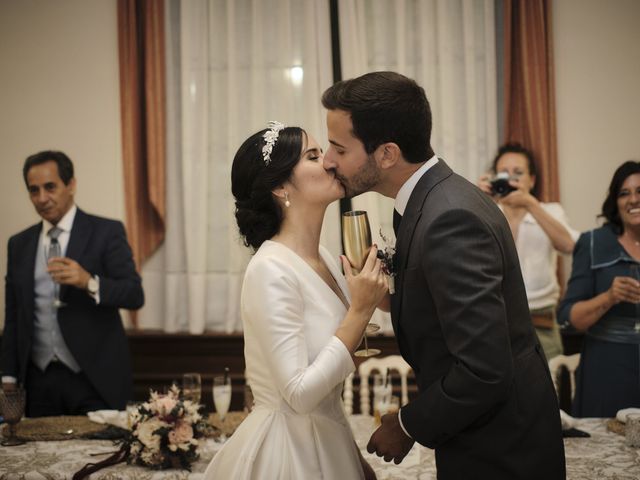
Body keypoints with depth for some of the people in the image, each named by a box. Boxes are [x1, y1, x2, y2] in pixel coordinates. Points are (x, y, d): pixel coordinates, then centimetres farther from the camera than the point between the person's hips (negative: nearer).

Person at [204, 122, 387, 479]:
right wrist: (361, 311, -21)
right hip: (288, 451, -8)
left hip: (327, 442, 8)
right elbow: (299, 394, -24)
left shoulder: (322, 258, 3)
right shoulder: (271, 271, -21)